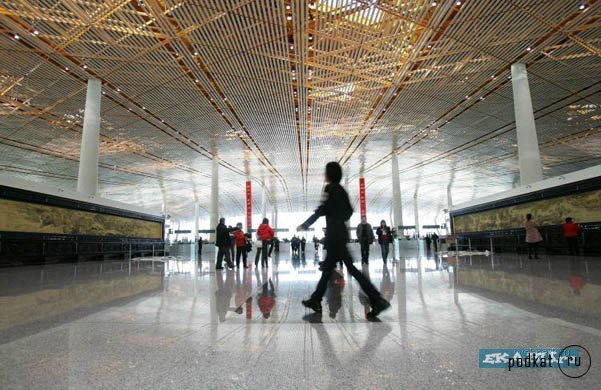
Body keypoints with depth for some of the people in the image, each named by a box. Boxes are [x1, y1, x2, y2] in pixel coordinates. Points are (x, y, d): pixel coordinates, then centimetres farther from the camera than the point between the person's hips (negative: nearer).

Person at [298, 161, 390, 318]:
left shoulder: (330, 188, -11)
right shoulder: (341, 189, 13)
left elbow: (321, 210, -15)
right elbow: (349, 211, 15)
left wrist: (304, 225, -8)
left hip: (335, 235, -9)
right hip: (340, 233, 9)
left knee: (351, 268, -7)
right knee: (328, 268, 13)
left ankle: (378, 300, -5)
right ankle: (315, 301, 20)